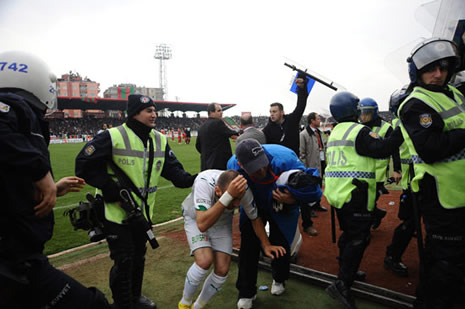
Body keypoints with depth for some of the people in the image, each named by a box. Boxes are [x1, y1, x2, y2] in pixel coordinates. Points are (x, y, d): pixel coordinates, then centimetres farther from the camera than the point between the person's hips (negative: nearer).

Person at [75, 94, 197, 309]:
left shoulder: (160, 141, 3)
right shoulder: (113, 137, -17)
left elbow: (173, 170, 1)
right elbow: (84, 164, -15)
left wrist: (192, 180, -17)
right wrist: (108, 188, -19)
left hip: (143, 212, 6)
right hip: (117, 212, -6)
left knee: (139, 257, 20)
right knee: (124, 261, 2)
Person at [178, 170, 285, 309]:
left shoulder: (244, 189, -30)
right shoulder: (204, 182, -41)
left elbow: (255, 218, -9)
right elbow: (202, 225, -51)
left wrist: (266, 245, -3)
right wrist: (228, 195, -57)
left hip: (222, 222, 3)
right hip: (196, 218, -3)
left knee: (222, 270, -7)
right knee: (204, 261, -25)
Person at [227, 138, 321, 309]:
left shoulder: (284, 158, -42)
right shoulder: (233, 165, -31)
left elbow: (312, 187, -33)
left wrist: (293, 200, -49)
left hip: (282, 207, -1)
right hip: (253, 207, 2)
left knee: (280, 245, 6)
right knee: (248, 245, -5)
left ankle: (279, 280, 41)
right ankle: (246, 292, 19)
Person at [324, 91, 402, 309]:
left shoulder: (334, 132, 15)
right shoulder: (359, 131, -12)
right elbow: (381, 149, -20)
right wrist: (400, 134, -10)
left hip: (335, 192, 9)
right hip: (354, 195, -9)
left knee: (348, 234, 21)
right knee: (358, 239, -5)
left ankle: (347, 271, 34)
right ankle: (342, 285, -8)